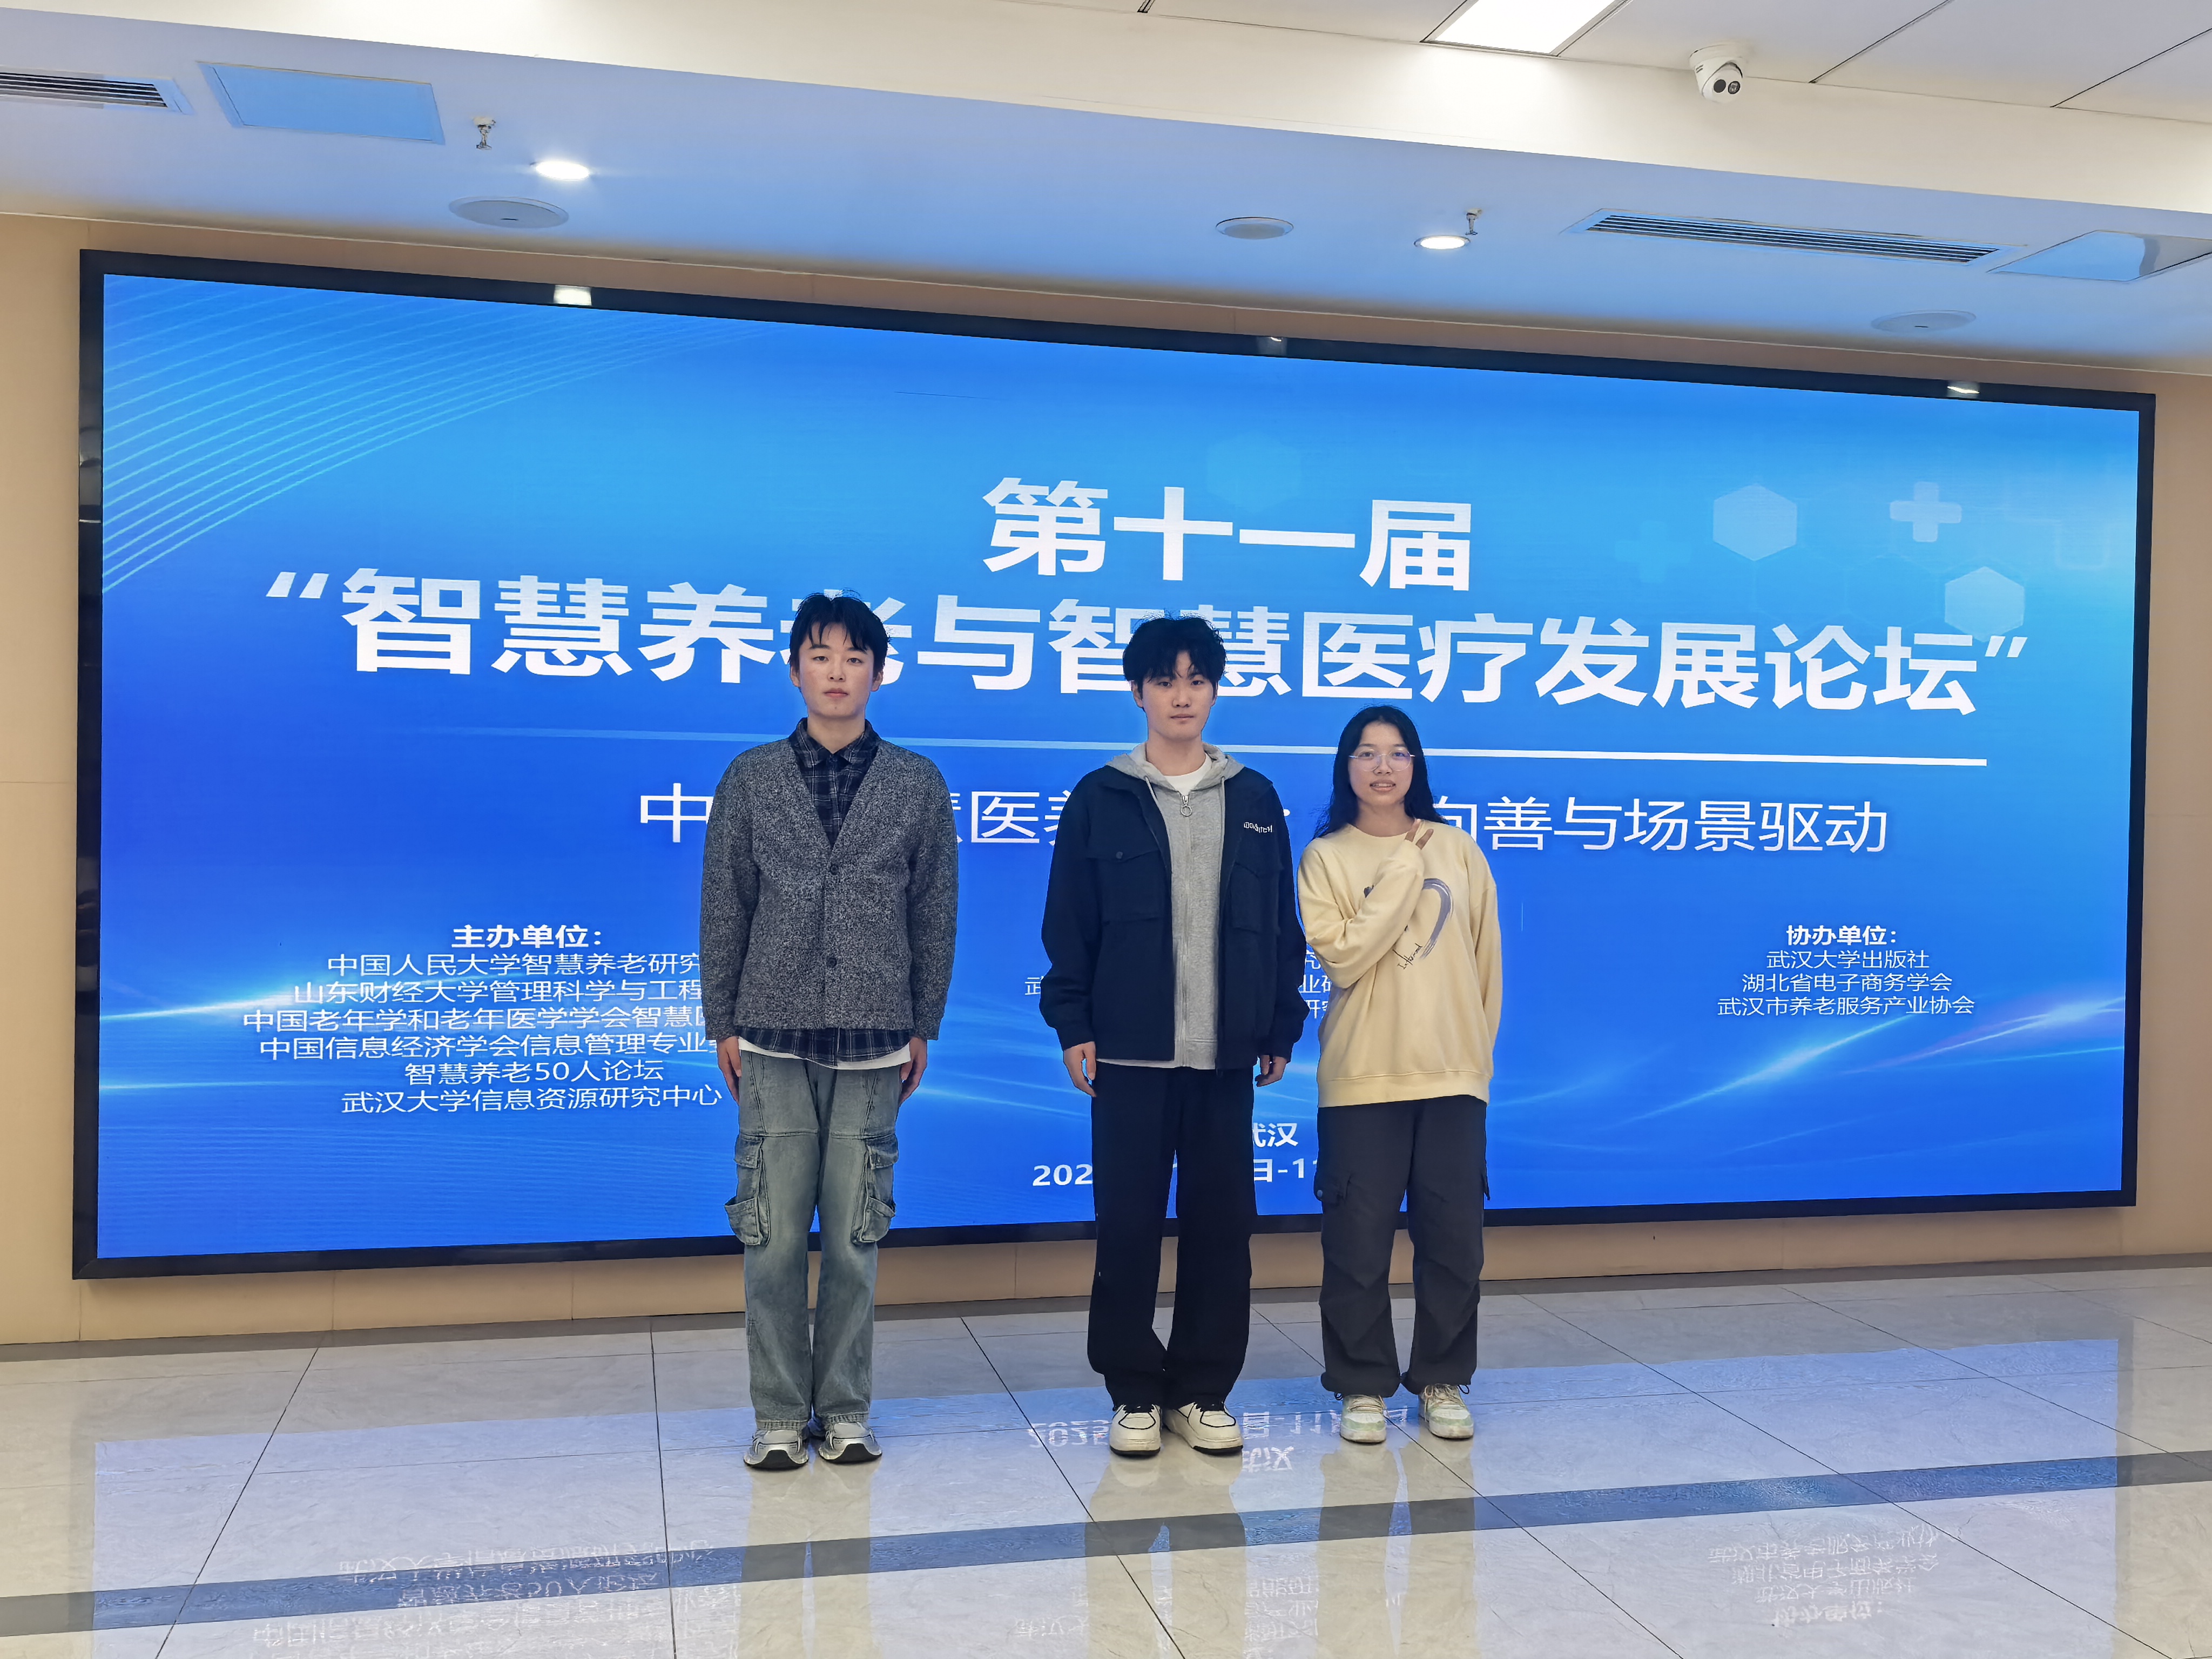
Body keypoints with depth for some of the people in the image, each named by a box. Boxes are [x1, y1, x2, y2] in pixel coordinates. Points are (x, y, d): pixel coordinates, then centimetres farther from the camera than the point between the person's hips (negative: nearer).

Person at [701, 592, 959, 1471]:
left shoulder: (918, 785, 5)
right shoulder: (751, 779, 5)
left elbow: (935, 913, 8)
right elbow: (723, 909, 7)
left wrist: (923, 1029, 7)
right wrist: (723, 1025, 5)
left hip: (873, 1043, 0)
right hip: (775, 1041, 0)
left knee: (855, 1236, 4)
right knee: (774, 1234, 1)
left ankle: (844, 1409, 17)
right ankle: (779, 1414, 14)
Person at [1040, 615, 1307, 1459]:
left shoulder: (1255, 800, 9)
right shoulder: (1101, 798, 3)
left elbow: (1282, 926, 11)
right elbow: (1068, 924, 1)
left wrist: (1281, 1029, 7)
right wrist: (1072, 1025, -5)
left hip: (1225, 1052, 2)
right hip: (1130, 1050, -2)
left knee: (1222, 1223, 6)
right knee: (1128, 1225, 3)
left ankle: (1204, 1391, 18)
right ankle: (1135, 1393, 15)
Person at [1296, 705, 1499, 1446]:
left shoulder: (1457, 850, 5)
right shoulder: (1326, 857, 0)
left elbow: (1485, 960, 10)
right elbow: (1343, 959, -13)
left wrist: (1480, 1044, 10)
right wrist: (1403, 872, -13)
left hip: (1453, 1075, 2)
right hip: (1361, 1077, -2)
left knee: (1453, 1233, 6)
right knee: (1358, 1237, 2)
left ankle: (1442, 1380, 20)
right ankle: (1363, 1385, 15)